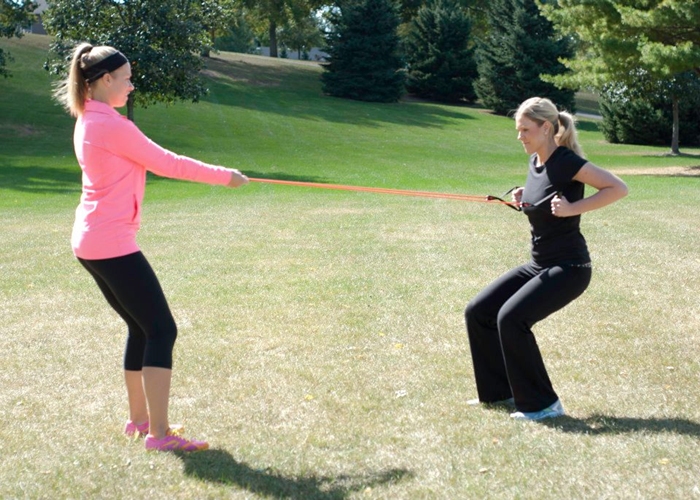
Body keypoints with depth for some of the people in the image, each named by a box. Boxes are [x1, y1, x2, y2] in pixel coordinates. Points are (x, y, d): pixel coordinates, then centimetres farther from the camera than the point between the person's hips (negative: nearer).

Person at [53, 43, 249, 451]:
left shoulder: (89, 119, 12)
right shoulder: (111, 124, -18)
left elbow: (148, 161, 21)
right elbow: (166, 163, -11)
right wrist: (224, 176, 0)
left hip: (91, 242, 10)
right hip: (112, 244, -10)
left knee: (141, 328, 18)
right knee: (162, 330, -6)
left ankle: (139, 419, 25)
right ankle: (159, 433, -6)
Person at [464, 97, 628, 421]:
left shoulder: (565, 162, -17)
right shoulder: (535, 162, 7)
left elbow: (618, 188, -23)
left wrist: (572, 208, -27)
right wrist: (523, 200, 4)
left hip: (568, 268, -9)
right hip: (539, 265, 9)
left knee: (511, 318, -23)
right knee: (478, 311, 4)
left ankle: (542, 404, -9)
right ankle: (500, 391, 16)